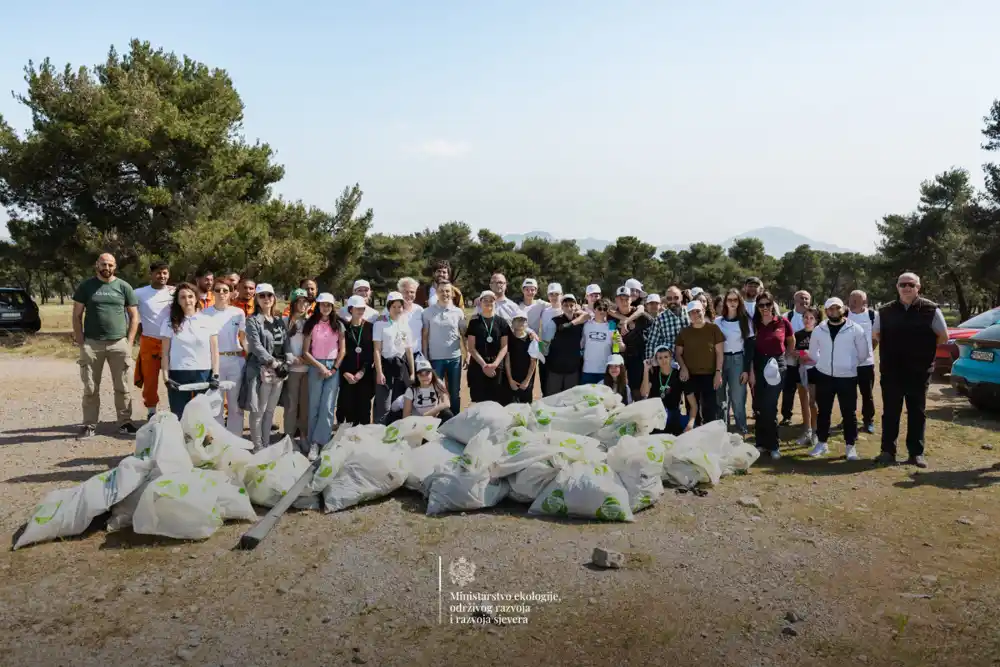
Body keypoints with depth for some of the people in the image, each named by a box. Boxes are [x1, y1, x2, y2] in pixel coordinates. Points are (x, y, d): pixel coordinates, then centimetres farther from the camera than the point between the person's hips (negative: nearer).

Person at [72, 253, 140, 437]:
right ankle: (90, 425, 13)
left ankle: (125, 422, 13)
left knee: (122, 387, 5)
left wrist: (129, 342, -2)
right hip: (92, 343, 0)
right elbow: (77, 315, 5)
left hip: (119, 343, 0)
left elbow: (134, 316, 7)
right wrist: (81, 341, -4)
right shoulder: (86, 286, 5)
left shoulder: (124, 287, 5)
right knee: (90, 388, 5)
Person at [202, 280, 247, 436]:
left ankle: (235, 438, 18)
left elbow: (243, 338, 6)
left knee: (235, 402, 7)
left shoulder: (238, 313, 3)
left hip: (236, 360, 1)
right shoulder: (205, 313, 1)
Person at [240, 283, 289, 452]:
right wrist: (272, 362, -19)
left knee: (270, 410, 12)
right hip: (260, 370, -6)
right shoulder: (253, 321, -4)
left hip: (279, 371, 6)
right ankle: (257, 447, 6)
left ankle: (266, 444, 21)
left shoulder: (280, 321, 14)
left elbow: (286, 344, 12)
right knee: (259, 411, -2)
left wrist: (286, 363, -5)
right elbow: (256, 346, -14)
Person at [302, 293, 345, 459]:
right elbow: (305, 352, 1)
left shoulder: (338, 325, 7)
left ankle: (318, 443, -4)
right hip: (315, 366, 0)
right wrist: (320, 366, -8)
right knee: (314, 406, 1)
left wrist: (334, 368, -4)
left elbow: (342, 350, 7)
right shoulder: (311, 324, 3)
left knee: (328, 407, -7)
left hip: (334, 367, 1)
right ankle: (314, 443, 6)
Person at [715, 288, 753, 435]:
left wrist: (747, 370, -8)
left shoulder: (745, 321, 1)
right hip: (720, 361, 2)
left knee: (737, 399, -4)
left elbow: (749, 347, -2)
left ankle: (741, 432, 6)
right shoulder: (718, 321, 7)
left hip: (737, 361, -2)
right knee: (721, 399, 6)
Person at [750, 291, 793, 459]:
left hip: (777, 366, -2)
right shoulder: (754, 324, 0)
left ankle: (773, 445, 6)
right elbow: (750, 349, -1)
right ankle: (761, 443, 17)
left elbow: (791, 342, 14)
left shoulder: (783, 322, -4)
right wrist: (751, 372, -6)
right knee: (760, 407, 6)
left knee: (770, 407, -4)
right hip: (759, 367, 2)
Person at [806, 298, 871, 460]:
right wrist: (825, 363, 12)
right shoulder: (819, 330, 4)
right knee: (823, 412, 10)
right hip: (824, 376, 3)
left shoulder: (855, 329, -6)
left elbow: (863, 353, 2)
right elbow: (813, 352, 17)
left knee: (849, 413, 2)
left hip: (847, 377, -3)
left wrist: (849, 364, 8)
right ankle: (822, 443, 21)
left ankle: (851, 446, 13)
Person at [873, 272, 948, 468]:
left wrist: (923, 349, 3)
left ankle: (916, 453, 15)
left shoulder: (931, 309, -3)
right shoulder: (885, 311, 2)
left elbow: (943, 336, 3)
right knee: (890, 412, 5)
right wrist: (892, 349, 7)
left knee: (917, 413, 7)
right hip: (891, 371, 1)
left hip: (919, 372, -1)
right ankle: (888, 451, 12)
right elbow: (876, 334, 14)